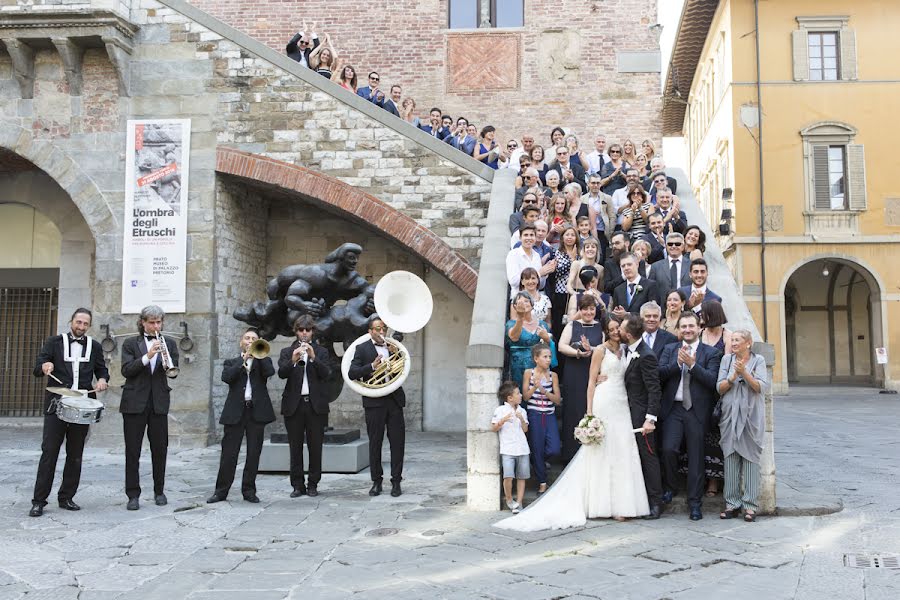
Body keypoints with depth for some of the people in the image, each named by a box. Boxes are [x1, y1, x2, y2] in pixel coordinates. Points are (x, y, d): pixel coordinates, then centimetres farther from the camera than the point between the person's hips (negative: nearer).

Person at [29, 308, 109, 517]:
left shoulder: (94, 346, 13)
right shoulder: (54, 342, 6)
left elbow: (102, 369, 18)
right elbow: (37, 369, -1)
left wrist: (102, 380, -6)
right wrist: (44, 366, -24)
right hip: (57, 404, -2)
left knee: (75, 455, 6)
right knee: (49, 451, -6)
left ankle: (66, 497, 16)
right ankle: (39, 500, -1)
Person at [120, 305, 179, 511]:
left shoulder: (169, 343, 10)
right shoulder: (131, 344, 5)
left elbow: (173, 371, 3)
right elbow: (126, 370, -7)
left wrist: (167, 360, -19)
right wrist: (147, 356, -20)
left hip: (159, 403, 2)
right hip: (135, 402, -1)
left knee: (160, 450, 6)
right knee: (132, 451, 0)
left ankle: (159, 491, 18)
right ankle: (133, 495, 6)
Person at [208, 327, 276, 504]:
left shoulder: (263, 360, 14)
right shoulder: (231, 362, 14)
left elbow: (270, 372, -9)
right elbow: (226, 377, -8)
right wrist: (244, 359, -11)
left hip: (257, 411, 1)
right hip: (235, 412, 0)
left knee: (254, 453, 3)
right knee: (229, 453, 0)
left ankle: (249, 490, 11)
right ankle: (221, 490, 8)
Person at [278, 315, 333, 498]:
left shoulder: (321, 352, 10)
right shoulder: (287, 352, 9)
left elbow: (326, 374, -6)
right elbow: (282, 373, -7)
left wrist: (313, 358, -20)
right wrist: (293, 360, -26)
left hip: (316, 405, 0)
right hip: (294, 405, 0)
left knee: (315, 447, 2)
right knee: (295, 447, 3)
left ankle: (313, 484, 11)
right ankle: (297, 485, 10)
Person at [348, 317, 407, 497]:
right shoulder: (362, 348, 2)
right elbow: (352, 373, -8)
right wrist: (372, 366, -21)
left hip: (394, 399, 3)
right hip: (374, 401, -3)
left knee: (397, 442, 1)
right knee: (375, 443, 4)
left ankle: (396, 481, 9)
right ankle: (376, 481, 15)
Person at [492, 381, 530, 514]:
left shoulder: (522, 411, 11)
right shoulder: (500, 410, -2)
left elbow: (525, 429, 8)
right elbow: (493, 429, -3)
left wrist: (522, 419, -9)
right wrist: (503, 421, -19)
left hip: (522, 448, 4)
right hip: (507, 449, -4)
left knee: (522, 477, 7)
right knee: (508, 476, -15)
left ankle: (518, 503, 17)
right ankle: (509, 500, 8)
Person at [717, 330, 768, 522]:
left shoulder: (758, 360, 2)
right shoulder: (727, 360, 8)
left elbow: (762, 387, -9)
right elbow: (720, 388, 2)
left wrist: (745, 373, -19)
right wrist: (733, 377, -14)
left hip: (751, 416, -2)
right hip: (730, 415, 2)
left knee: (750, 458, -2)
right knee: (731, 458, 2)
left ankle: (750, 506, 4)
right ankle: (732, 503, 9)